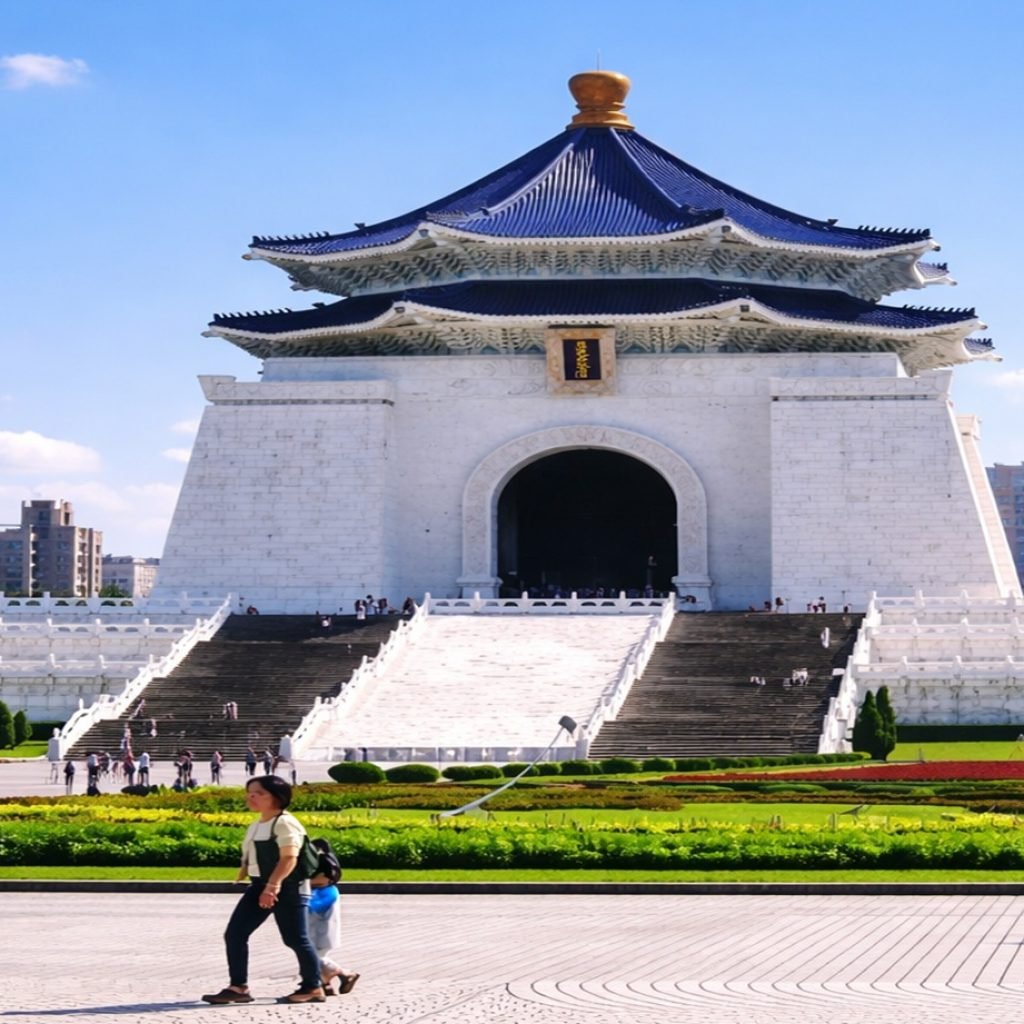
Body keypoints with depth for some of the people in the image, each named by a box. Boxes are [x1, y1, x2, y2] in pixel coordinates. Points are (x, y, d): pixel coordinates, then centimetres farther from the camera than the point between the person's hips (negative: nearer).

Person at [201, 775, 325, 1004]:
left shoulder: (284, 823, -14)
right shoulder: (255, 826, 16)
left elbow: (289, 858, -23)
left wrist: (273, 885, -30)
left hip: (287, 888, -9)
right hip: (259, 887, 10)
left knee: (295, 939, -2)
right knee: (234, 934, 0)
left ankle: (313, 988, 12)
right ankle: (238, 987, 4)